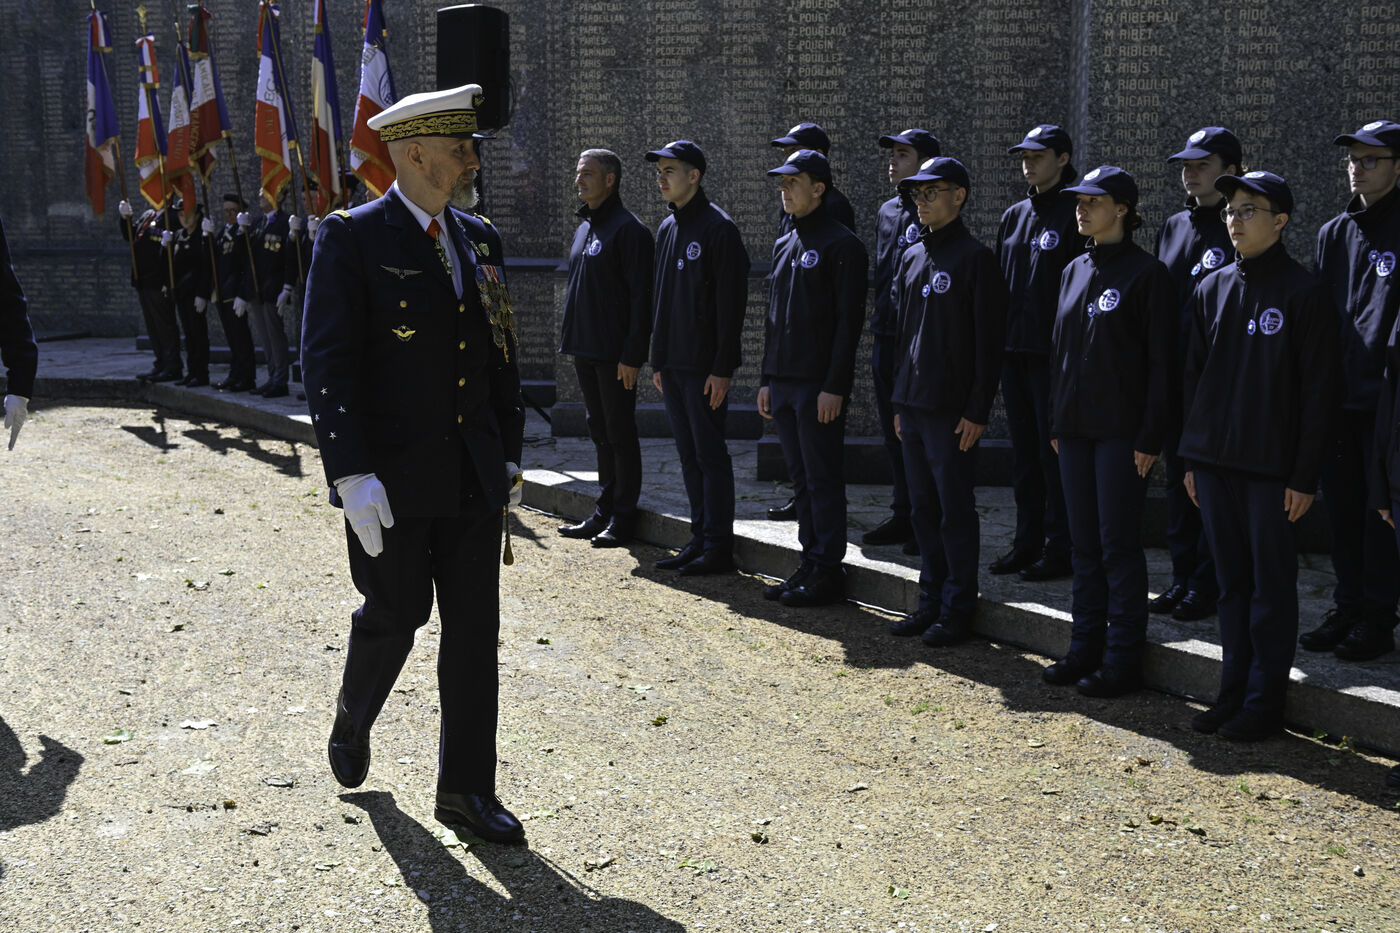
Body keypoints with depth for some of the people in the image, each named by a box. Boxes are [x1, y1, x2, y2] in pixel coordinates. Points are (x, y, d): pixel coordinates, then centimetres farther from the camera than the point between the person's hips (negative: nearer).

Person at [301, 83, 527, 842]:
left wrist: (510, 453, 13)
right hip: (393, 476, -5)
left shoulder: (479, 239, 9)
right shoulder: (351, 239, -10)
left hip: (472, 474, 5)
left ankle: (466, 790, 15)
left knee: (474, 628, 5)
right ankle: (353, 721, 41)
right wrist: (351, 475, -21)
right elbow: (327, 363, -15)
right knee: (395, 616, 9)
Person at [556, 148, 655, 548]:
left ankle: (622, 517, 7)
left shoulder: (629, 229, -11)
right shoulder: (585, 227, 16)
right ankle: (604, 513, 21)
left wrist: (632, 354, -19)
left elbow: (641, 296, -16)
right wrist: (571, 338, 16)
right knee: (600, 433, 14)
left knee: (620, 434, -1)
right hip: (585, 350, 9)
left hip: (615, 355, -9)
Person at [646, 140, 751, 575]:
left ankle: (718, 547, 3)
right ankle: (701, 538, 19)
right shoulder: (666, 228, 14)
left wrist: (723, 368, -18)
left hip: (704, 367, -8)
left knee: (710, 454, -3)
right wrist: (657, 360, 16)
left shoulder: (718, 228, -11)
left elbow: (731, 302, -15)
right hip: (671, 364, 8)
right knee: (689, 456, 12)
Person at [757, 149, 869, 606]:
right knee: (801, 478, 12)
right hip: (784, 382, 8)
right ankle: (811, 563, 19)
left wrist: (835, 387, -18)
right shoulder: (784, 244, 16)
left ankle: (828, 571, 4)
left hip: (819, 385, -8)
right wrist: (767, 379, 16)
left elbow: (849, 320, -14)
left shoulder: (842, 245, -9)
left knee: (823, 478, -3)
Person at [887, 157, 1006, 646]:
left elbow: (989, 342, -11)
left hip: (952, 409, -7)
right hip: (913, 403, 7)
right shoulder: (913, 257, 13)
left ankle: (958, 609, 9)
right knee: (923, 508, 12)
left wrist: (977, 410, -15)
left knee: (955, 510, 0)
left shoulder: (975, 258, -9)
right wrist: (899, 400, 16)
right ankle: (931, 601, 22)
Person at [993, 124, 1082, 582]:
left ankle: (1060, 549, 6)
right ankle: (1028, 541, 21)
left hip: (1054, 354, -7)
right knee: (1024, 450, 12)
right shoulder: (1014, 216, 14)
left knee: (1056, 452, -2)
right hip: (1014, 350, 7)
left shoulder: (1075, 215, -8)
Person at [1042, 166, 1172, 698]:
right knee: (1084, 542, 11)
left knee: (1119, 543, -2)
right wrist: (1056, 423, 15)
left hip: (1121, 430, -7)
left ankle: (1123, 660, 6)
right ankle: (1086, 649, 21)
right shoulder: (1074, 272, 13)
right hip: (1075, 427, 7)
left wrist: (1149, 436, -14)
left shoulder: (1147, 273, -8)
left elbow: (1159, 360, -11)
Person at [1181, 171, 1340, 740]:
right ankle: (1234, 690, 21)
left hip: (1271, 468, -5)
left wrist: (1305, 476, -11)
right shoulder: (1213, 289, 10)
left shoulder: (1303, 294, -7)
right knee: (1231, 582, 12)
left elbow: (1318, 389, -8)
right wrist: (1192, 458, 12)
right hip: (1214, 460, 5)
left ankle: (1264, 703, 11)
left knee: (1271, 586, 3)